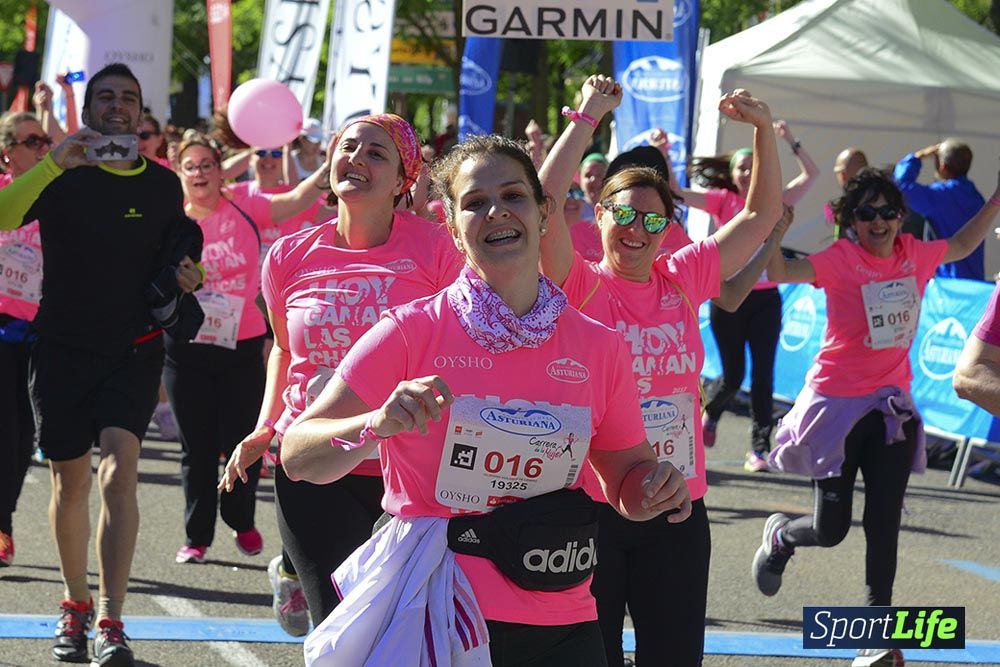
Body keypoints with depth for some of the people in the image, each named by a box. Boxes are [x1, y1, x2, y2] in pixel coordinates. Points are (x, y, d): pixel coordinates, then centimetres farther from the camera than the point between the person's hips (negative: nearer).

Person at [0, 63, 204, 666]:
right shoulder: (62, 178, -3)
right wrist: (55, 162, -30)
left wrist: (190, 275, -2)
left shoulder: (162, 184, 5)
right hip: (63, 347, 0)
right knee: (71, 481, 9)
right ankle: (76, 606, 29)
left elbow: (178, 255, 21)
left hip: (134, 349, 0)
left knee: (120, 467, -18)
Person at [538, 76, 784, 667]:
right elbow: (543, 203, -21)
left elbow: (762, 214, 11)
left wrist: (764, 131, -1)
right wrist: (590, 115, -20)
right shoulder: (580, 287, -6)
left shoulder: (682, 281, 6)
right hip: (592, 503, -3)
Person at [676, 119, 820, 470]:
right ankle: (710, 413, 36)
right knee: (733, 375, 4)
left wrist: (791, 142, -11)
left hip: (765, 298, 1)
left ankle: (759, 448, 2)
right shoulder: (723, 201, 1)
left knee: (763, 374, -3)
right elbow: (676, 192, -5)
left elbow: (811, 175, 0)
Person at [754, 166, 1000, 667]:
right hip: (838, 402, -4)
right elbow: (779, 272, -31)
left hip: (891, 404, 4)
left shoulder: (916, 255, 1)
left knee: (884, 523, -3)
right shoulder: (841, 260, -16)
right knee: (830, 529, 1)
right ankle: (779, 537, 38)